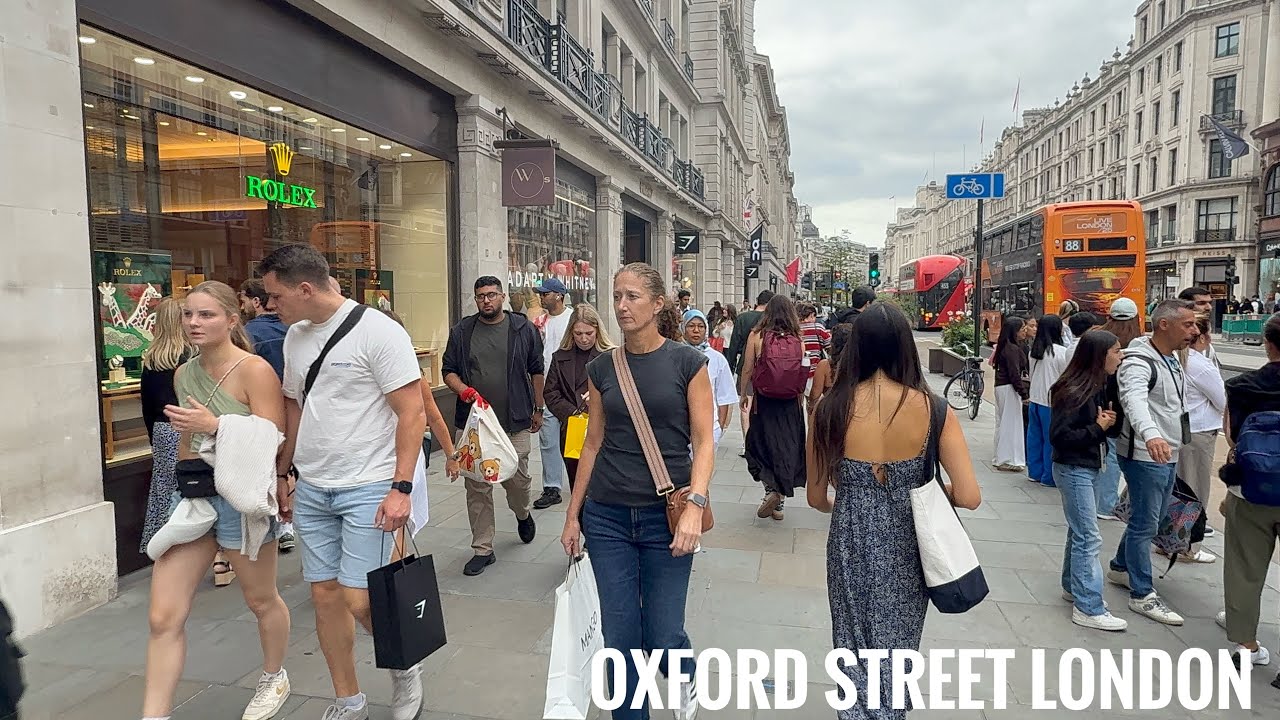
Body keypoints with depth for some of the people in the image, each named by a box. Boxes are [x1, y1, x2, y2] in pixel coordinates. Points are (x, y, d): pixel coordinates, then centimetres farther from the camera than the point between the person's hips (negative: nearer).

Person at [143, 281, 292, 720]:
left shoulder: (255, 370, -13)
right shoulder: (183, 374, 8)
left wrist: (215, 425, -25)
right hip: (191, 494, 6)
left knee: (261, 600, 16)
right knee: (164, 618, -1)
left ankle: (274, 679, 41)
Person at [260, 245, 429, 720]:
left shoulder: (378, 332, -13)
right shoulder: (295, 337, 8)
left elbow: (413, 414, -15)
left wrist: (401, 488, -19)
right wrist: (281, 475, 20)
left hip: (368, 488, -7)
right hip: (310, 489, 7)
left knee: (360, 600, -7)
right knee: (325, 595, 11)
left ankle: (405, 667, 23)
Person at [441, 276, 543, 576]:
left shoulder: (523, 329, 4)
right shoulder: (461, 331, 6)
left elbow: (536, 371, 10)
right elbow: (448, 370, 8)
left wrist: (538, 408, 10)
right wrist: (464, 390, -12)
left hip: (514, 421, -1)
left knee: (517, 478, 0)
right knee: (477, 487, 3)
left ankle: (522, 515, 36)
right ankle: (483, 549, 15)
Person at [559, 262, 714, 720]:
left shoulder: (687, 363, -4)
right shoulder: (601, 369, 5)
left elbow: (704, 440, -7)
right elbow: (593, 444, 10)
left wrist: (695, 505, -20)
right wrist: (572, 515, 10)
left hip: (666, 516, -2)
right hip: (608, 517, 3)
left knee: (662, 637, 3)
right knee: (620, 637, 7)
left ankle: (686, 676, 38)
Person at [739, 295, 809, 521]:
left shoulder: (757, 336, -7)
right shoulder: (798, 341, -3)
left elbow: (747, 369, -4)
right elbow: (803, 374, -1)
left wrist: (743, 394, 10)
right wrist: (800, 400, 13)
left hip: (764, 401, -2)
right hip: (791, 404, 2)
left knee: (760, 446, 12)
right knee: (787, 448, 11)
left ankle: (771, 489, -8)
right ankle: (779, 502, 17)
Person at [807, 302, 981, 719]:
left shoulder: (832, 407, -11)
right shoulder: (932, 408, -13)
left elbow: (816, 498, -2)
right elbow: (969, 497, -14)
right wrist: (927, 490, 7)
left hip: (851, 544, 0)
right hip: (907, 545, 1)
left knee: (854, 646, 20)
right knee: (897, 647, 24)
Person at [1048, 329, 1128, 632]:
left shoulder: (1097, 388, 6)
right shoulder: (1073, 392, -22)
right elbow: (1059, 435, -23)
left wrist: (1109, 421, -3)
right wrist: (1098, 429, -20)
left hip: (1087, 468, 9)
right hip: (1073, 470, -9)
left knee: (1079, 532, 18)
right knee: (1089, 538, -6)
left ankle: (1072, 587, 33)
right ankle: (1088, 608, 1)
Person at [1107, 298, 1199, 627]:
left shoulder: (1173, 358, 10)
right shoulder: (1139, 361, -21)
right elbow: (1134, 400, -41)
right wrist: (1150, 435, -58)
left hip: (1168, 456, 10)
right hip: (1145, 456, -10)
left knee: (1150, 519, 20)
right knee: (1145, 525, -2)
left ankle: (1120, 568, 37)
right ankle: (1142, 595, 8)